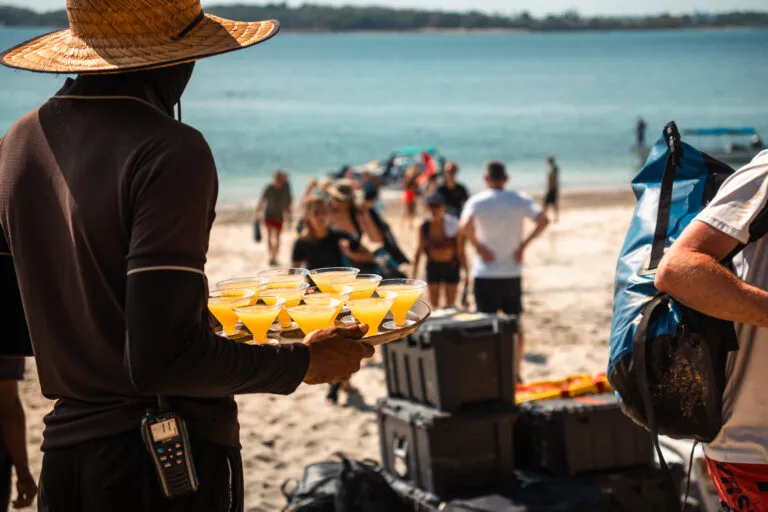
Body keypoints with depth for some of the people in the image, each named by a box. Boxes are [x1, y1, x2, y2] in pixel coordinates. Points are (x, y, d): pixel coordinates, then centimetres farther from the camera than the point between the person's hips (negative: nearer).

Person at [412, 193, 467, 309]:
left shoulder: (453, 225, -16)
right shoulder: (424, 227, -9)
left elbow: (460, 252, -10)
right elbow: (419, 251, 2)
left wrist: (466, 273, -9)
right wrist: (414, 274, 3)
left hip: (451, 266, -2)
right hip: (433, 267, 2)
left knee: (450, 306, 3)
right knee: (434, 305, 4)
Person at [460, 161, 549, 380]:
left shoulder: (477, 201, -8)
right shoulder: (520, 200, 0)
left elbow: (465, 226, -26)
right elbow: (543, 220, -13)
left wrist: (479, 246, -12)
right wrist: (524, 244, -7)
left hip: (486, 273, -3)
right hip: (513, 272, 3)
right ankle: (516, 373, 19)